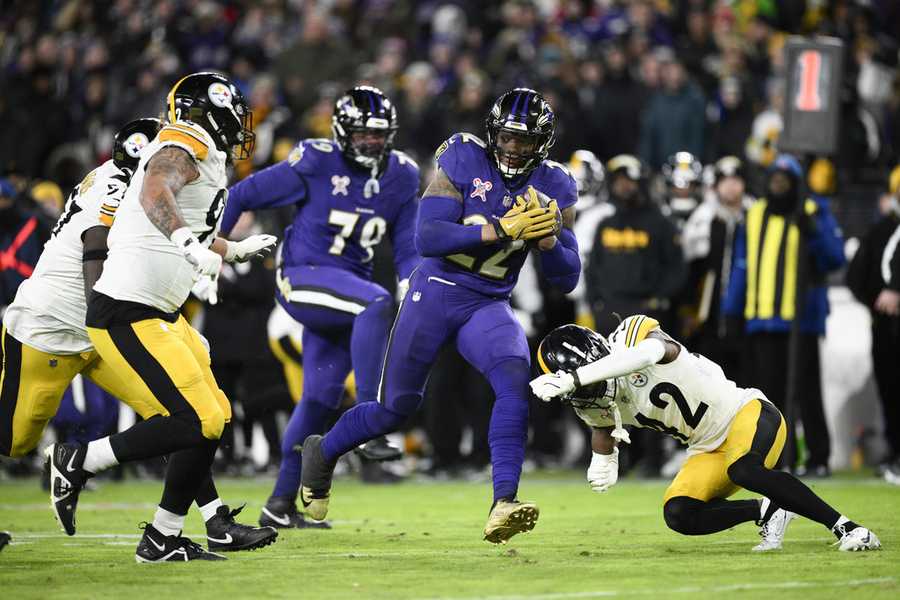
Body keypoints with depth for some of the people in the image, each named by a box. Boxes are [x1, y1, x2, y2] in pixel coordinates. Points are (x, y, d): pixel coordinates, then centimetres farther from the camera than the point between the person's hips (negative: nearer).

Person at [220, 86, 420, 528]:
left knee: (321, 397, 7)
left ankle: (281, 504, 18)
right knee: (376, 305, -33)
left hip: (349, 285, 6)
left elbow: (407, 250, 8)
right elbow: (243, 195, -4)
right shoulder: (316, 164, -12)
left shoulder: (401, 177, 4)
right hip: (304, 278, -6)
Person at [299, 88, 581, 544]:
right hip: (434, 294, -2)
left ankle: (503, 506, -35)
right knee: (396, 407, 8)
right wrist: (502, 229, -28)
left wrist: (546, 236, -20)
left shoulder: (553, 187, -1)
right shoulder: (464, 161, -11)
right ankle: (322, 452, 39)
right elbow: (427, 238, -22)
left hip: (488, 306, 2)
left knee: (515, 378, -28)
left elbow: (567, 279, 0)